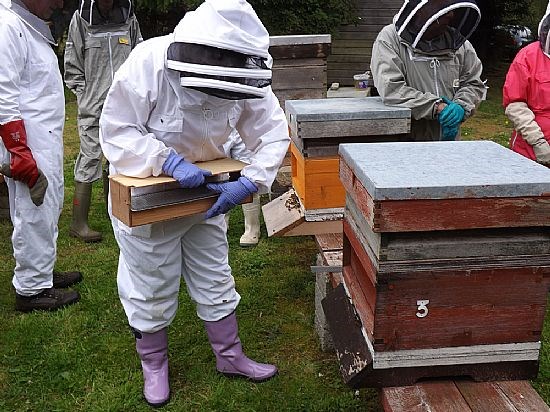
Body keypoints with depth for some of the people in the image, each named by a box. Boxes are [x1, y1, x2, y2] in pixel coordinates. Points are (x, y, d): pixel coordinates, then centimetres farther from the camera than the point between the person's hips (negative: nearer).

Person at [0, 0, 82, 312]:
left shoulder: (33, 27, 14)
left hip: (45, 144, 10)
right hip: (27, 147, -10)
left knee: (48, 212, 18)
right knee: (35, 217, -1)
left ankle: (42, 273, 32)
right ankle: (31, 290, 12)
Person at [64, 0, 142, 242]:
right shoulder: (81, 19, 0)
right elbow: (72, 66, 4)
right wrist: (84, 95, -3)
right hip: (93, 107, -3)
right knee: (89, 160, -5)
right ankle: (78, 223, 1)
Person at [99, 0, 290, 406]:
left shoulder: (241, 77, -20)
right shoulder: (148, 62, -30)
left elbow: (273, 135, -14)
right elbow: (117, 132, -23)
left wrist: (248, 182, -29)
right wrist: (168, 160, -37)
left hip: (204, 191, 4)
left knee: (215, 281, 16)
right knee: (152, 288, 12)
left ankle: (230, 354, 37)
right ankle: (154, 364, 36)